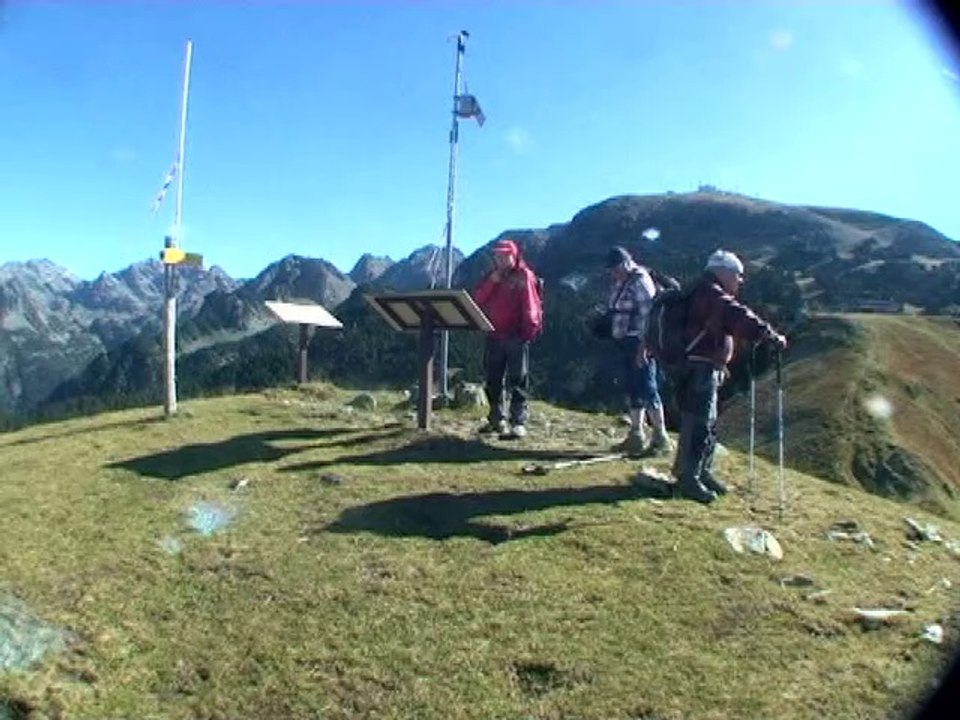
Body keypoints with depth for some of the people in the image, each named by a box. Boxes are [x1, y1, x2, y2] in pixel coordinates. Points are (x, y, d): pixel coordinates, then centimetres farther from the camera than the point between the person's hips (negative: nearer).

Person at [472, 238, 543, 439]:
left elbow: (530, 305, -9)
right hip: (493, 335, 7)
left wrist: (530, 328, -18)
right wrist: (492, 281, -6)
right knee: (492, 380, 12)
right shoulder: (491, 276, 16)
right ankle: (496, 419, 23)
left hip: (516, 336, -7)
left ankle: (519, 423, -6)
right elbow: (477, 299, 5)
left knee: (518, 381, -6)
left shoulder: (523, 276, -2)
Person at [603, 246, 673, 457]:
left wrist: (643, 345, -23)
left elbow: (648, 314, -19)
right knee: (632, 389, 13)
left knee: (647, 388, -8)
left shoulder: (640, 281, -13)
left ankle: (661, 438, -2)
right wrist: (617, 338, 14)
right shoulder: (619, 282, 13)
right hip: (625, 341, 9)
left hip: (639, 342, -9)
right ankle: (636, 435, 22)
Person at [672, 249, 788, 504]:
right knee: (698, 424, -9)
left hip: (706, 369, 11)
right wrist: (771, 336, -28)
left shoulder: (711, 296, 20)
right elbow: (739, 317, -28)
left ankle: (702, 472, 27)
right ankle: (688, 479, -3)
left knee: (708, 424, 17)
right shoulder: (710, 294, -14)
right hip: (699, 370, -11)